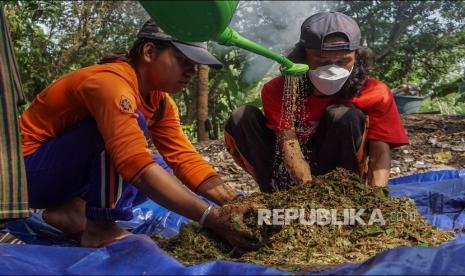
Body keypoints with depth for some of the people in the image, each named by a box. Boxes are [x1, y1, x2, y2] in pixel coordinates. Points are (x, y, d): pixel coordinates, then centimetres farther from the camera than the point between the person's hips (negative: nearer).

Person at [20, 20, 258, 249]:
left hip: (65, 177, 9)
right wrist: (212, 217, -44)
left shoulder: (160, 101, 0)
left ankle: (73, 209, -2)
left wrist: (235, 204, -21)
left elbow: (184, 157, -7)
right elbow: (137, 166, -40)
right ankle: (99, 227, -18)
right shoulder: (111, 82, -28)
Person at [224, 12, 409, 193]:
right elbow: (289, 144, -27)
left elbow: (381, 153, -24)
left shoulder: (375, 94, -17)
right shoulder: (277, 90, -16)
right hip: (291, 180, 1)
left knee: (344, 115, -27)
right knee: (242, 118, -18)